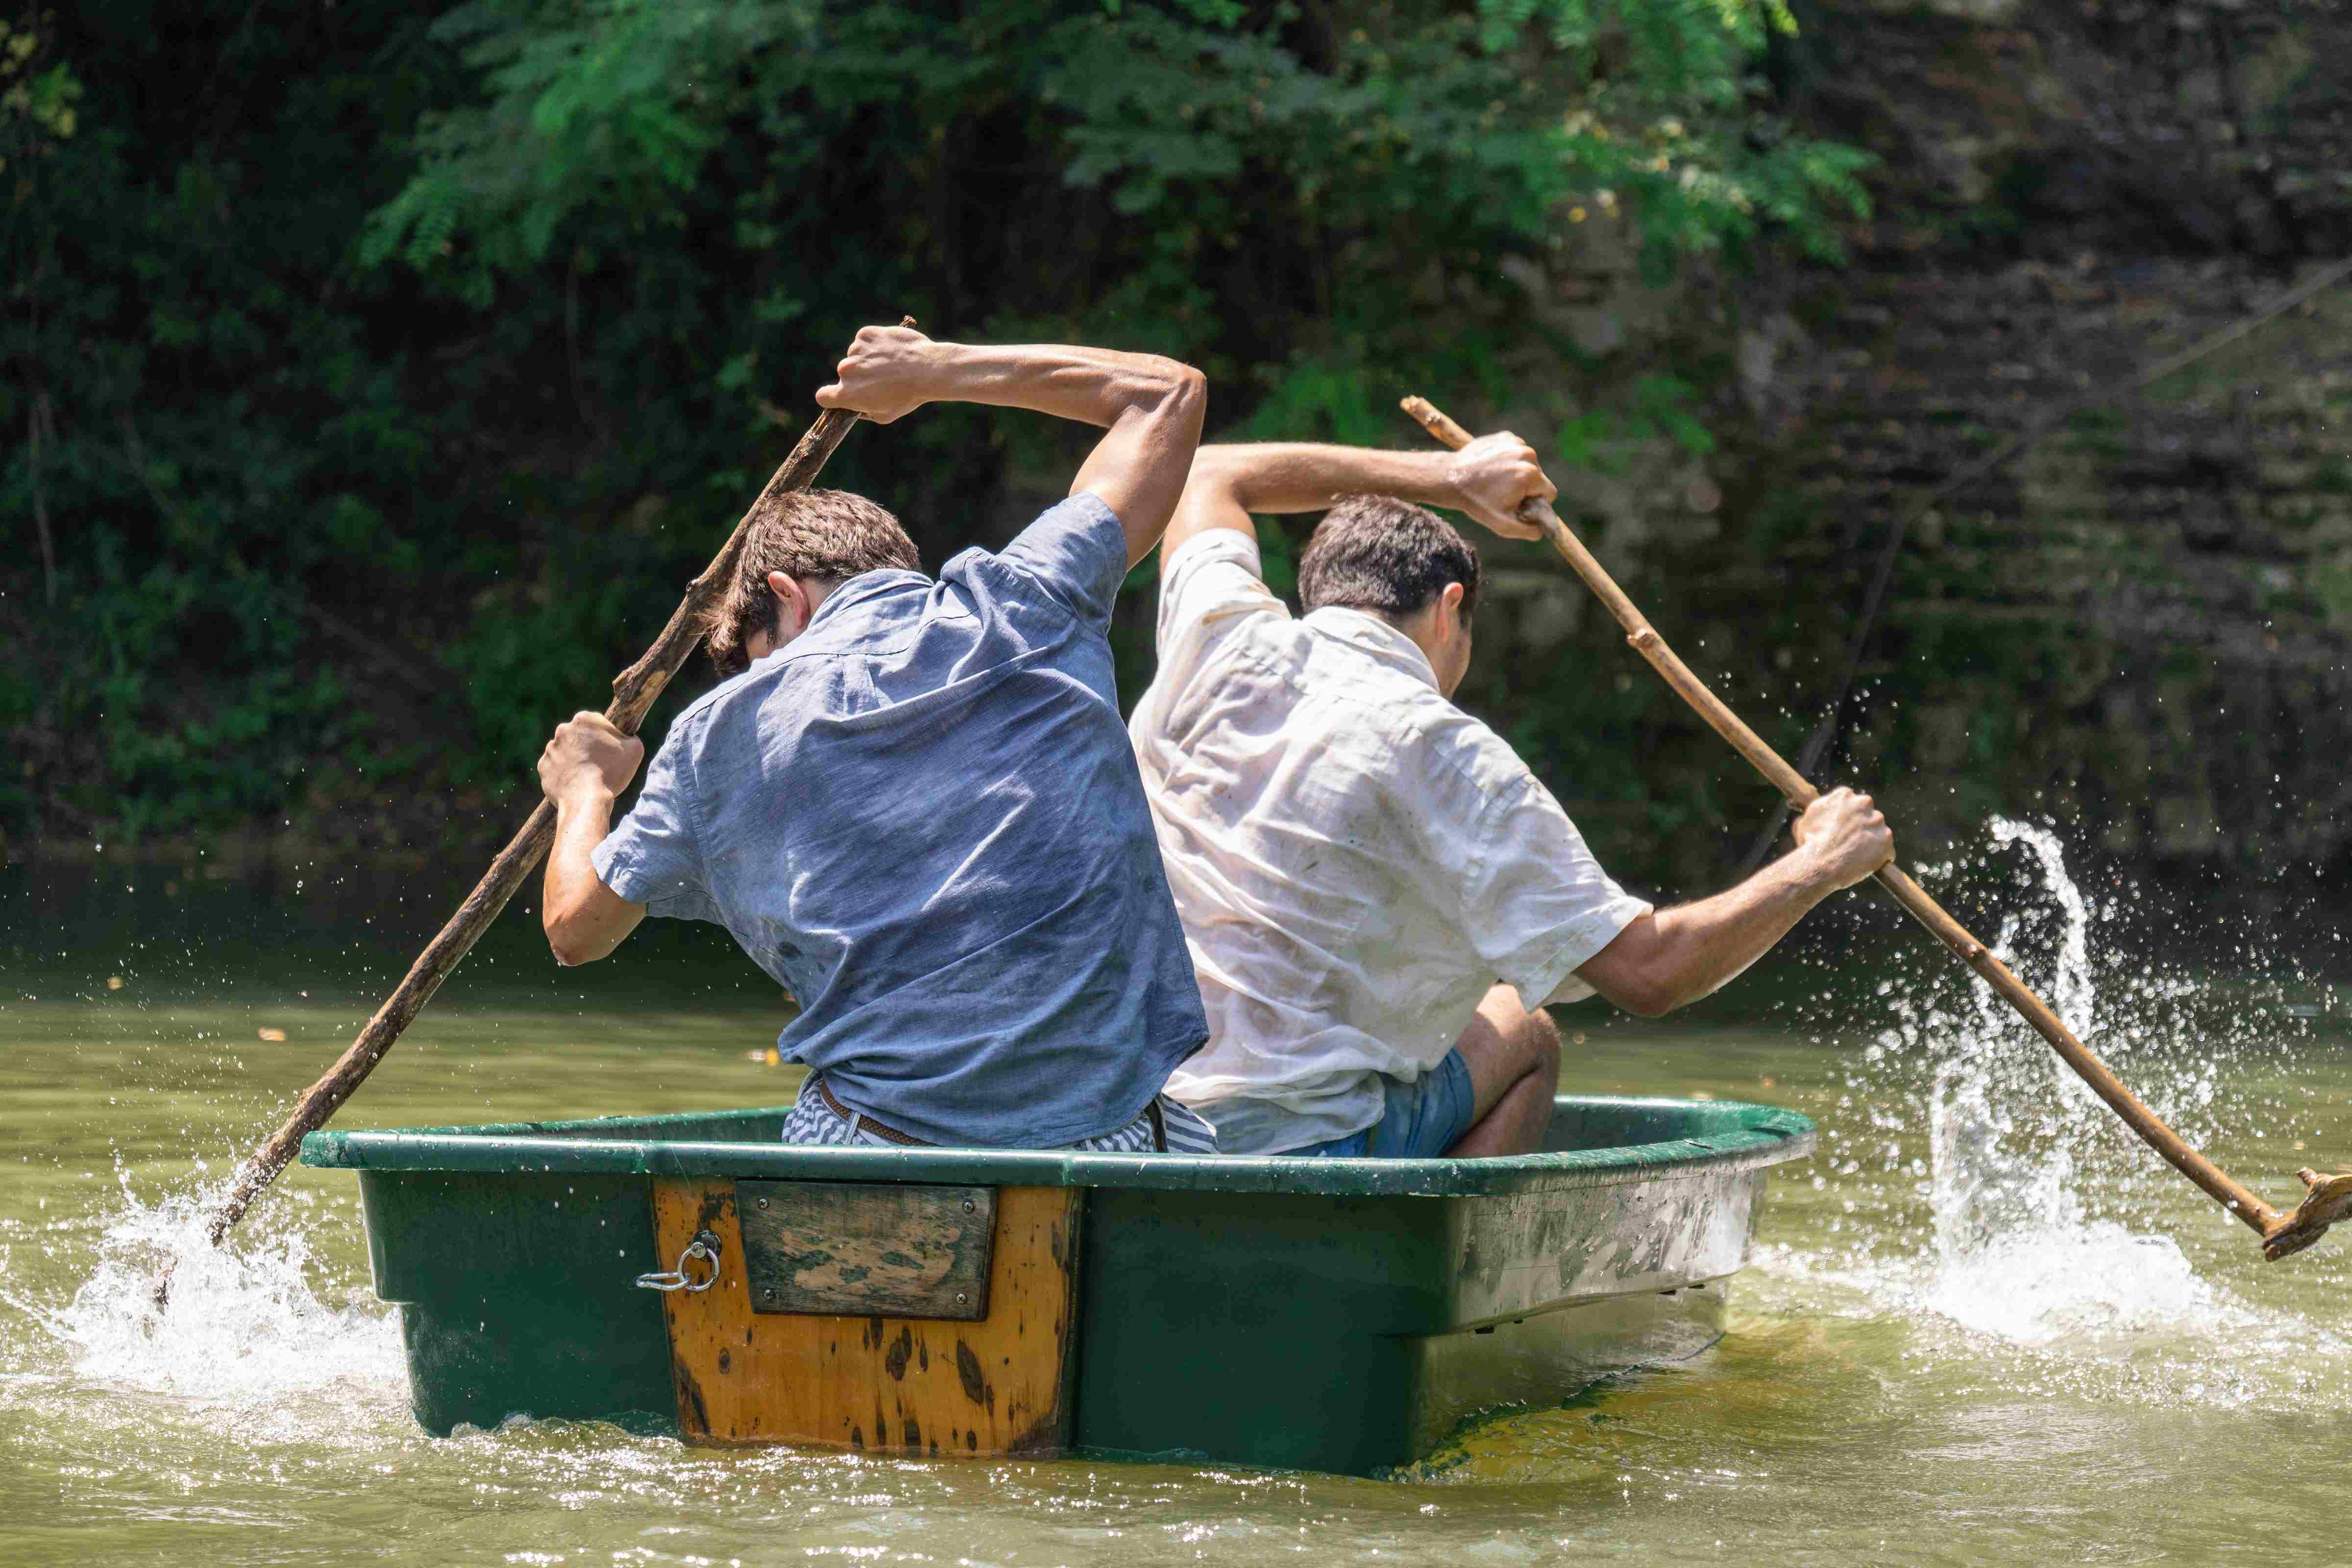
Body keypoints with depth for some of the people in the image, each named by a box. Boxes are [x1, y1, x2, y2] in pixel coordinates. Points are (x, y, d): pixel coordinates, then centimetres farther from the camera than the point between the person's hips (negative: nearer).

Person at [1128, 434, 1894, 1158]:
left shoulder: (1221, 636, 4)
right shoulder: (1437, 751, -10)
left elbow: (1209, 477, 30)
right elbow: (1649, 971, -10)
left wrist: (1443, 476, 33)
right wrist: (1819, 865, 5)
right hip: (1297, 1148, -5)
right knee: (1522, 1034, 21)